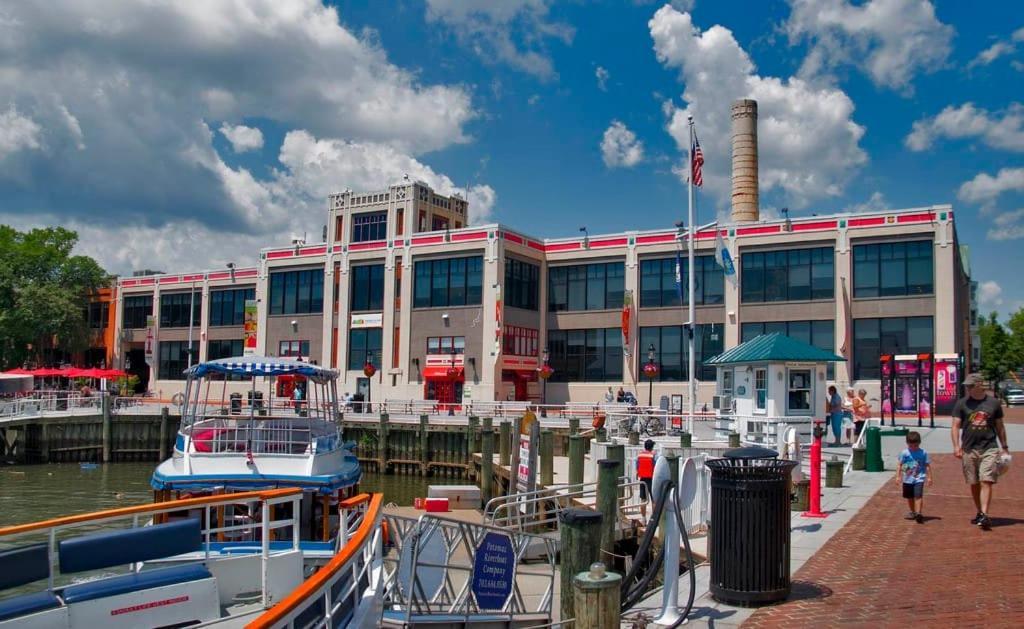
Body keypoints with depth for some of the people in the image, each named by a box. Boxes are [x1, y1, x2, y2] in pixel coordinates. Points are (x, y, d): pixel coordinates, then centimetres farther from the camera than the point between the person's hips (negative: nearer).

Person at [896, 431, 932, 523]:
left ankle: (918, 513, -23)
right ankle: (913, 512, 32)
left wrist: (929, 477, 1)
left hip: (919, 479, -3)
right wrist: (898, 476, -4)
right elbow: (900, 465, 1)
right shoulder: (904, 453, -3)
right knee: (909, 497, 14)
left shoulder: (923, 453, -4)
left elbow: (928, 466, 2)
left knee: (918, 496, -18)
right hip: (907, 479, 3)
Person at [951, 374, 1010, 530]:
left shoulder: (993, 403, 5)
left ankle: (984, 515, -17)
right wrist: (956, 446, -9)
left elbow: (1000, 426, 15)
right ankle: (979, 513, 24)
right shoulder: (962, 403, 4)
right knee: (974, 484, 9)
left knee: (986, 482, -12)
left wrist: (1005, 446, 15)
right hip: (969, 449, 1)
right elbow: (955, 426, 2)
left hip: (989, 449, -1)